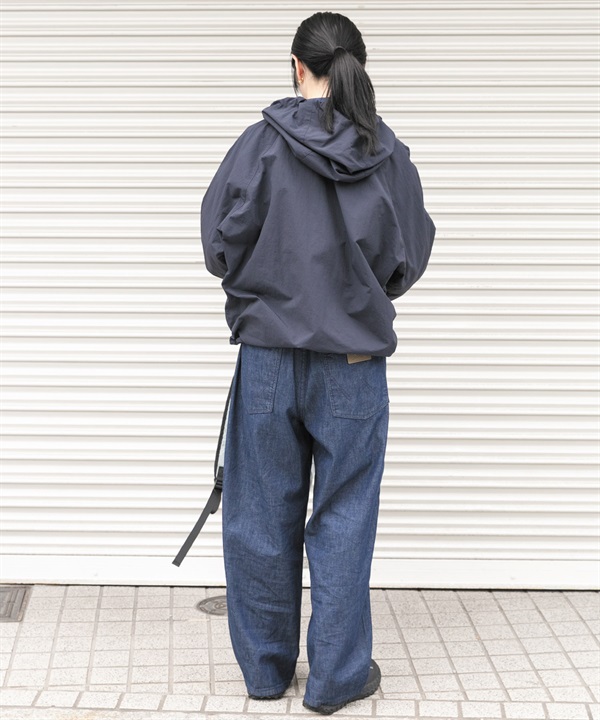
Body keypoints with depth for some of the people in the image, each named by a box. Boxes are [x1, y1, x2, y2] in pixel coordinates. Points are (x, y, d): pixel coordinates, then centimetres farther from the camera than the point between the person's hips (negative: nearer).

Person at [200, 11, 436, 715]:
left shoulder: (262, 143, -8)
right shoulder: (391, 155, -2)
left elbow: (222, 243, -6)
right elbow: (409, 259, 5)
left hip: (269, 356, -1)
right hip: (355, 361, 1)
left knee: (263, 516, 11)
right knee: (343, 518, 9)